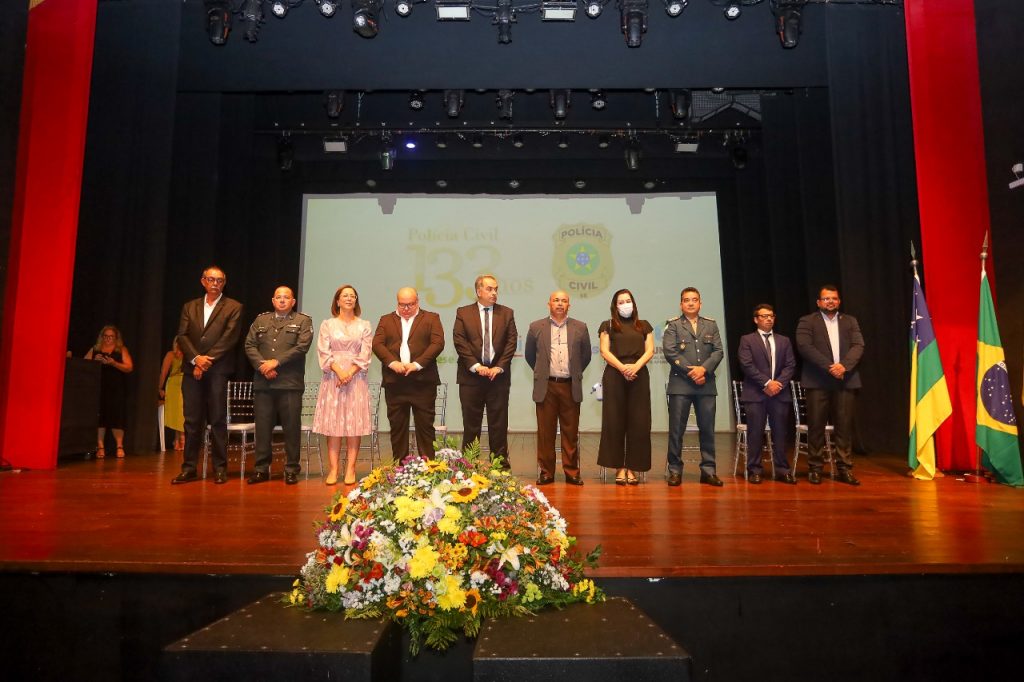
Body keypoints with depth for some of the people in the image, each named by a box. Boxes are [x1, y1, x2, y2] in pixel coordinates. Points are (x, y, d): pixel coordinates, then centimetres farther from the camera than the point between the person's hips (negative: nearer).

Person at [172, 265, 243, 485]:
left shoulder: (233, 307, 5)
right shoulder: (189, 307, 17)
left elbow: (230, 337, -5)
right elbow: (182, 336, 7)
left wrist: (207, 360, -11)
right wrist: (196, 358, -9)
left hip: (218, 370, -3)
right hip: (192, 369, 3)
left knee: (218, 420, -1)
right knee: (192, 420, 5)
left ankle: (220, 468, 5)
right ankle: (189, 468, 11)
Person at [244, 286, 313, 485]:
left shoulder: (303, 321, 5)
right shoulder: (261, 320, 17)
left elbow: (302, 347, -8)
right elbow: (249, 345, 8)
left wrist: (276, 362, -12)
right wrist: (262, 365, -8)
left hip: (290, 383, -3)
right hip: (263, 383, 3)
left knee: (291, 428, 0)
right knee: (262, 427, 6)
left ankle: (291, 470, 8)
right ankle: (261, 469, 15)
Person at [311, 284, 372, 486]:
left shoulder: (364, 325, 10)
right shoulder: (327, 324, 9)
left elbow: (365, 355, 1)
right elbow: (324, 352, 0)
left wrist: (350, 373, -13)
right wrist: (339, 371, -15)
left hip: (356, 378, 0)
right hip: (333, 378, 0)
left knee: (354, 423, -2)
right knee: (333, 422, -2)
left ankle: (350, 469, 0)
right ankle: (333, 469, 1)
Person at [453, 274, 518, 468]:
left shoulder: (506, 313, 9)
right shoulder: (463, 313, 5)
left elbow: (511, 342, 2)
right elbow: (459, 341, -4)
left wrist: (499, 367, -8)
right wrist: (475, 366, -13)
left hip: (498, 375, 1)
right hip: (471, 375, -1)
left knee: (499, 423, 4)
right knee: (471, 423, 4)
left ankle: (500, 463, 13)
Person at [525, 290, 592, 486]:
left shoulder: (580, 328, 6)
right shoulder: (536, 327, 5)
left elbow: (586, 356, 15)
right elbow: (529, 355, 15)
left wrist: (575, 374, 12)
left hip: (571, 387, 1)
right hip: (546, 387, 0)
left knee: (571, 432, 4)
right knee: (545, 432, 3)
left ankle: (572, 472, 14)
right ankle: (546, 472, 13)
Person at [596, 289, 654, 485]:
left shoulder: (644, 326, 17)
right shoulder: (608, 325, 11)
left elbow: (650, 350, 6)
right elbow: (604, 351, 0)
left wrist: (635, 366, -12)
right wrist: (623, 367, -14)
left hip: (639, 376, 2)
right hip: (614, 375, -1)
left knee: (638, 422, -1)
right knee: (615, 422, -3)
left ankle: (632, 468, 5)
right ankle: (619, 467, 3)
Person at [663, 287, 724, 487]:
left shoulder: (711, 325, 15)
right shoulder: (673, 325, 6)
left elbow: (718, 351, 6)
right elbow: (670, 352, -6)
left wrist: (703, 369, -11)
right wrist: (691, 372, -11)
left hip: (706, 384, 3)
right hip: (680, 383, -3)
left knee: (707, 429, 5)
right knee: (676, 429, -1)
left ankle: (708, 470, 14)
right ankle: (675, 470, 7)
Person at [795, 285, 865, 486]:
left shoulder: (850, 321, 17)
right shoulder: (807, 321, 7)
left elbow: (858, 346, 5)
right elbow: (804, 346, -8)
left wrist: (844, 365, -13)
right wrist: (828, 366, -16)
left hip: (845, 380, 3)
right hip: (818, 381, -3)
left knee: (844, 426, 2)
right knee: (816, 426, -1)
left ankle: (844, 469, 9)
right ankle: (814, 468, 6)